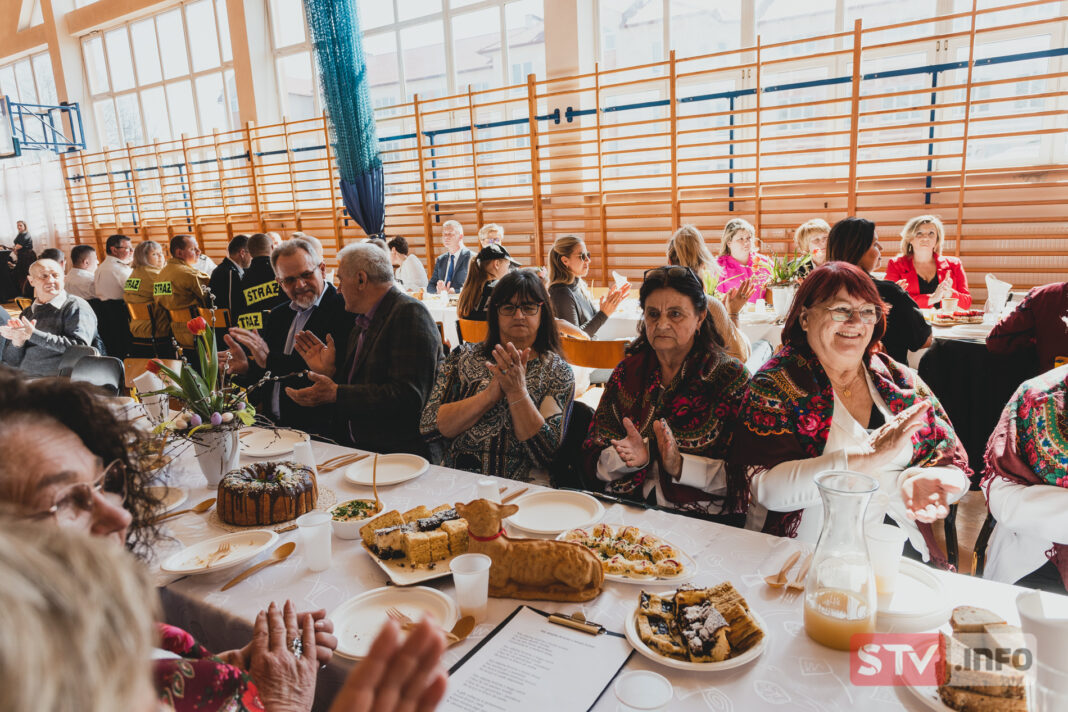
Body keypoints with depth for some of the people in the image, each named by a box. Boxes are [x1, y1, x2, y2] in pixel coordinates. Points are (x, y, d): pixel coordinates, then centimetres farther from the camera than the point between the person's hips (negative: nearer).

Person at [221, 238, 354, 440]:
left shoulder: (344, 311, -7)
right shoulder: (278, 315, 19)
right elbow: (264, 375, 19)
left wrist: (270, 360, -16)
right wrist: (245, 367, -4)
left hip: (317, 429, -7)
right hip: (273, 425, 7)